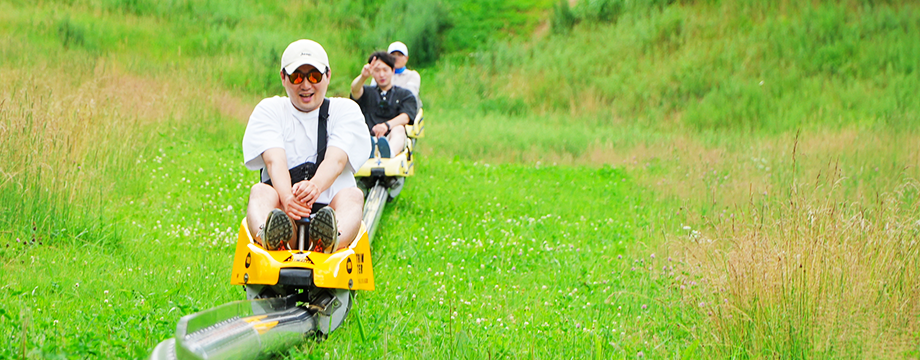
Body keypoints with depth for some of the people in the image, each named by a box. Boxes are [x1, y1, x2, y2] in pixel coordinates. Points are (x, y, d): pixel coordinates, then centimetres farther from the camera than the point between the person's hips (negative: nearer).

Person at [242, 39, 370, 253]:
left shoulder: (346, 110, 11)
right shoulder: (269, 110, 11)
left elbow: (335, 161, -10)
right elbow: (275, 161, -9)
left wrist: (314, 187, -35)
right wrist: (287, 197, -33)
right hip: (279, 211, 0)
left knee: (352, 195, -29)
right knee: (260, 191, -28)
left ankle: (331, 241, -65)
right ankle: (268, 236, -64)